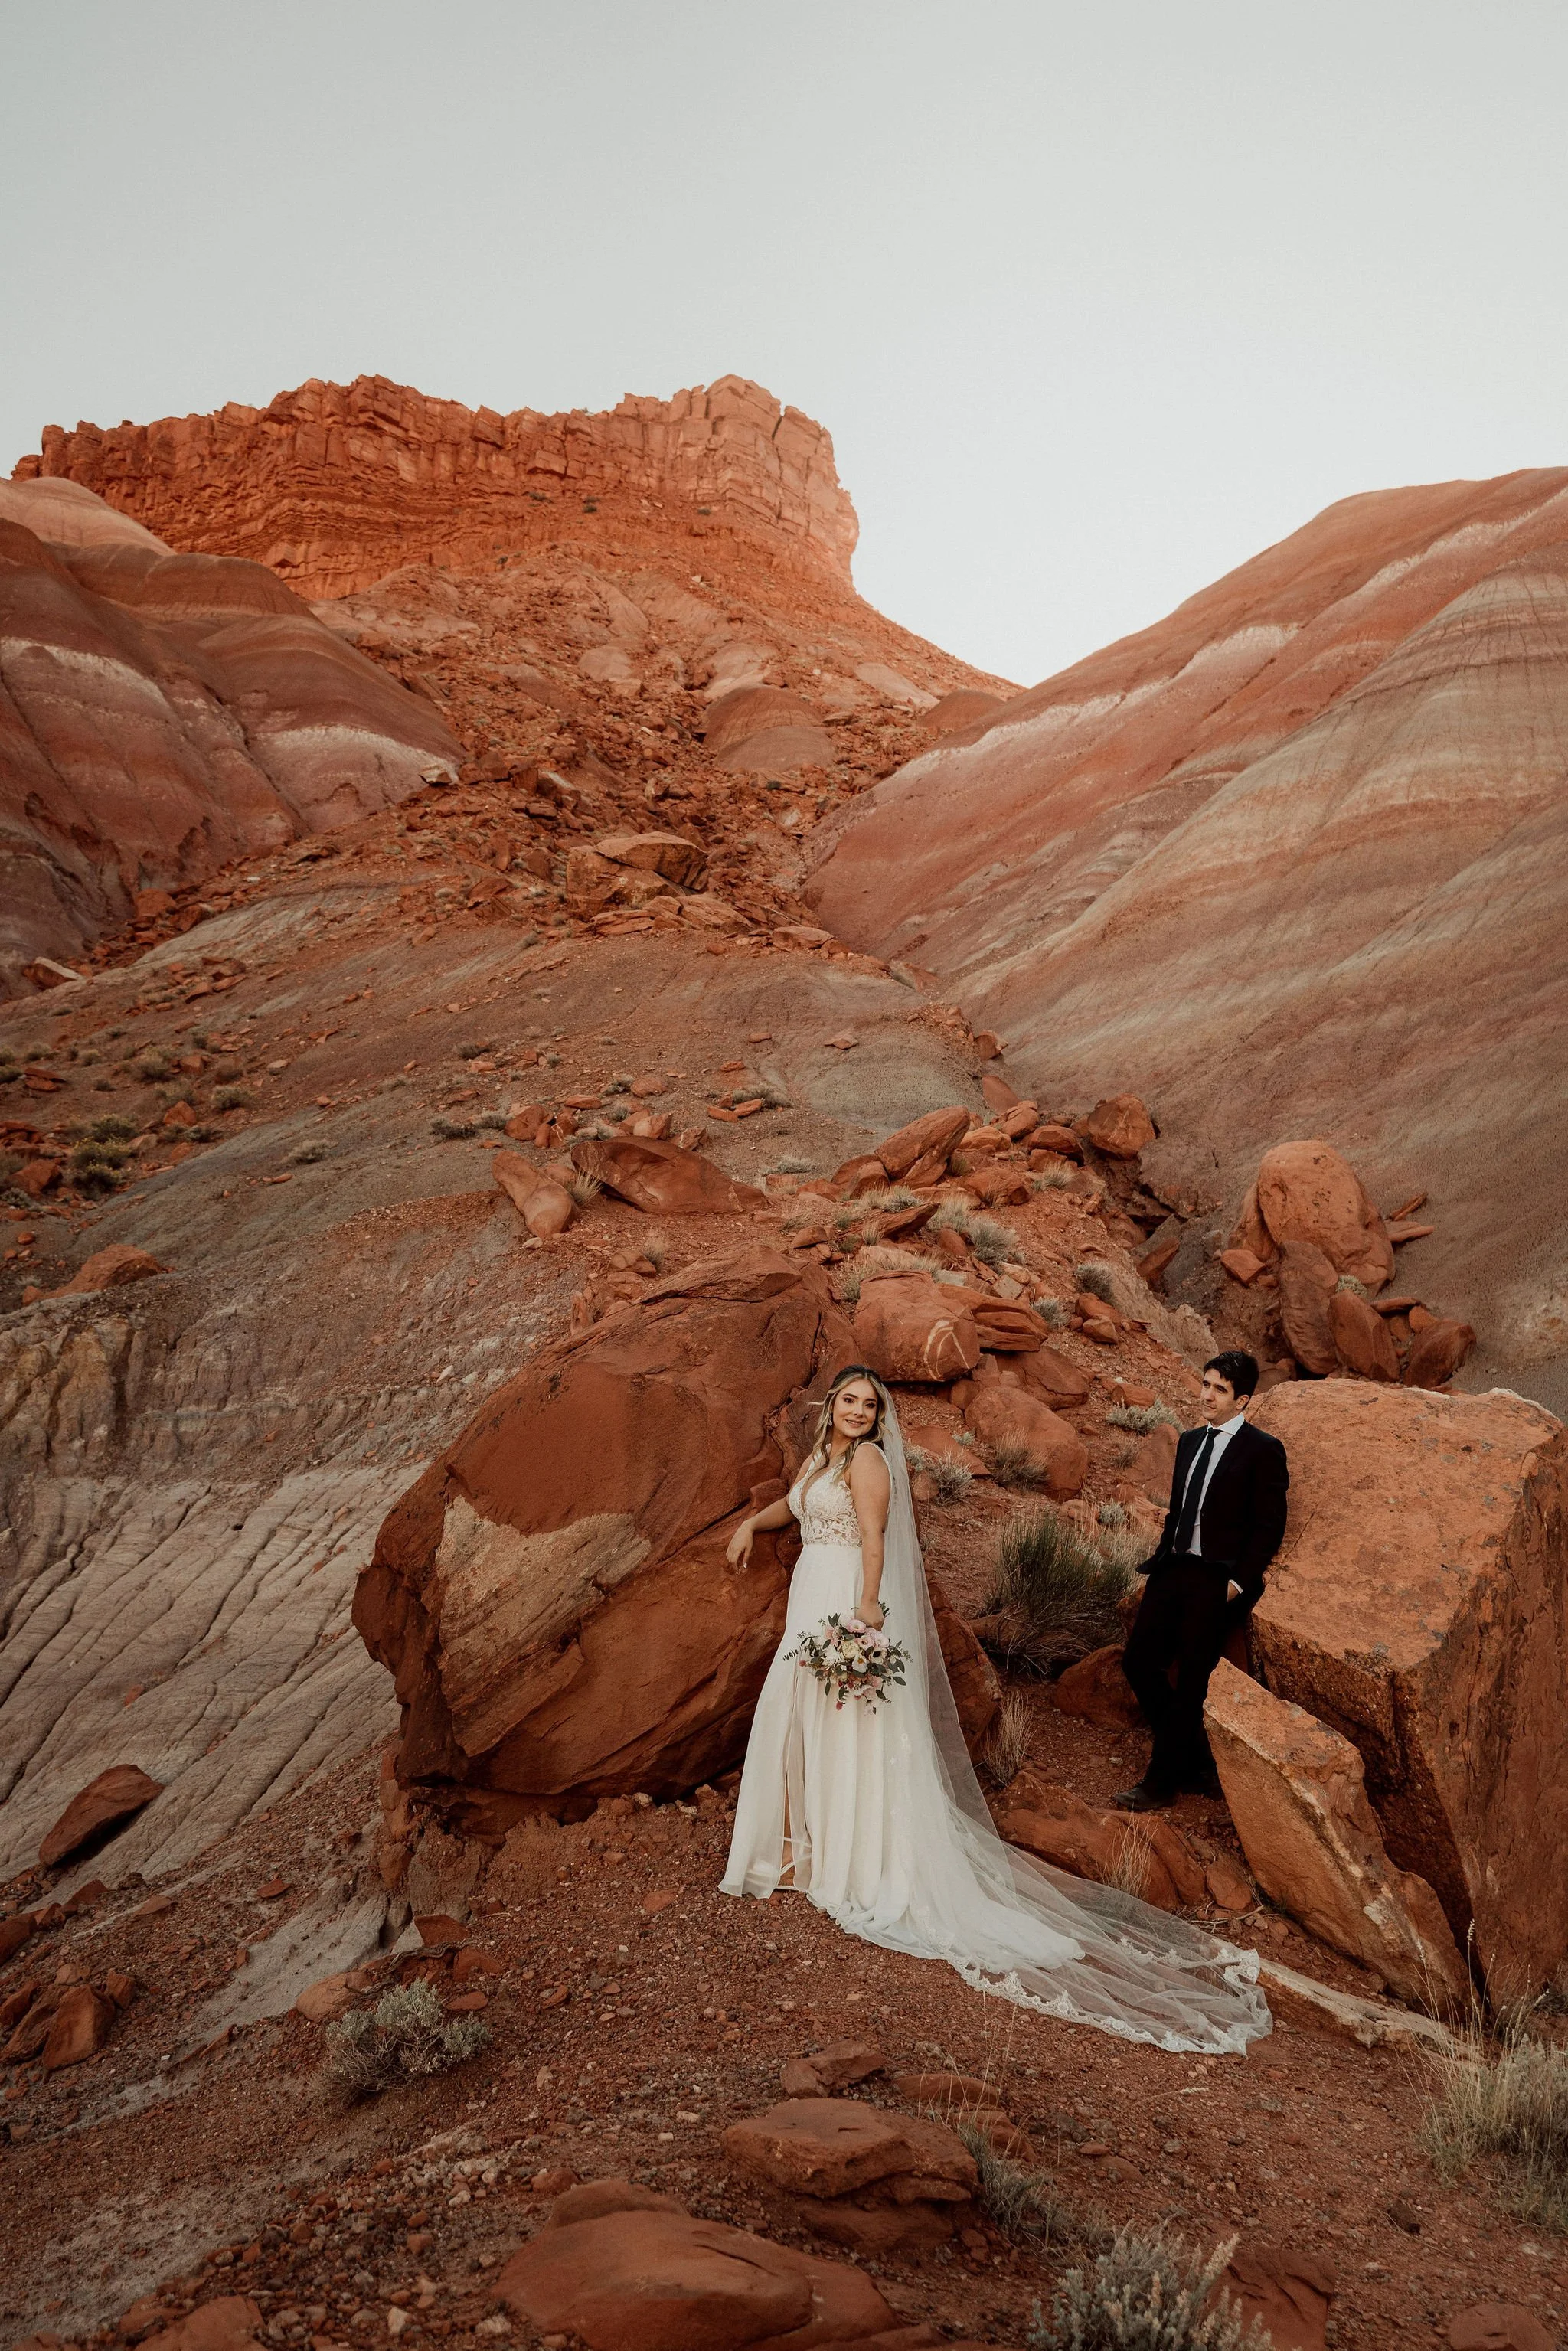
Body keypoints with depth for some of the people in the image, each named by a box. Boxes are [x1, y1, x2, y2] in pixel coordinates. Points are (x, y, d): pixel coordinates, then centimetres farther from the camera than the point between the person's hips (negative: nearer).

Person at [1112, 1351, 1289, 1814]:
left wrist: (1237, 1582, -14)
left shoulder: (1263, 1450, -5)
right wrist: (1159, 1562, 11)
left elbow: (1269, 1527, -7)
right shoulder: (1190, 1441, 16)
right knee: (1139, 1662, 1)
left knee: (1190, 1681, -4)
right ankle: (1195, 1761, 16)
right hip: (1173, 1571, 7)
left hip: (1220, 1581, -7)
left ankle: (1161, 1783, 7)